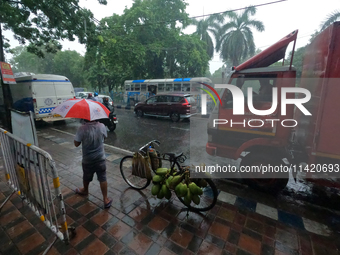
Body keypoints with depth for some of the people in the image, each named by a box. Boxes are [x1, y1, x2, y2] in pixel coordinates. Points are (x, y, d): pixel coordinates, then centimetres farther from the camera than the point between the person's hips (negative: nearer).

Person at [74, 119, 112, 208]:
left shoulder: (82, 129, -20)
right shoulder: (101, 126, -14)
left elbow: (76, 144, -10)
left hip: (87, 159, 0)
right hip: (100, 158, 1)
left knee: (86, 177, 25)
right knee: (102, 178, 9)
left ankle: (85, 190, 52)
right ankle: (106, 199, 14)